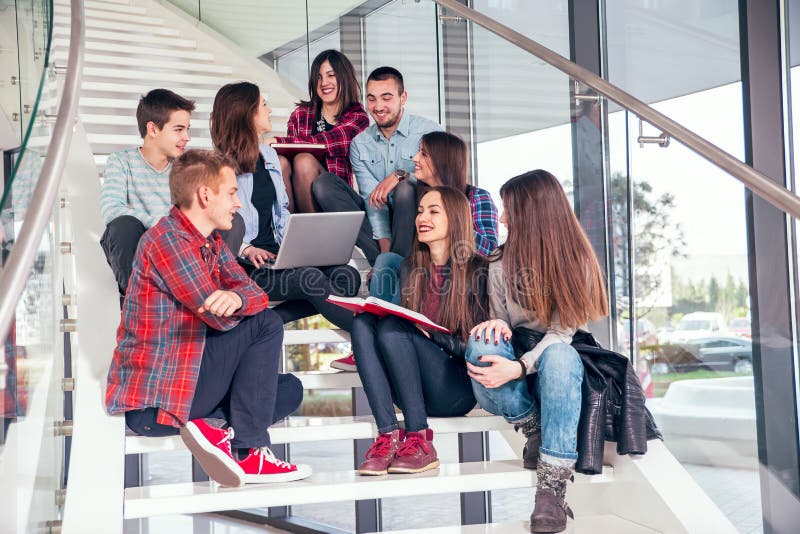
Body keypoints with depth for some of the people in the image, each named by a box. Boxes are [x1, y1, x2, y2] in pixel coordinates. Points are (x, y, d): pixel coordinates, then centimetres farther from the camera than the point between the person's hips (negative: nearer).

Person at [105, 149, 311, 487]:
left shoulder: (211, 243, 14)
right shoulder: (166, 240, -17)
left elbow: (255, 294, 2)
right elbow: (220, 319, -20)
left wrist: (236, 298, -22)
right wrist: (234, 304, 3)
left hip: (185, 378, 9)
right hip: (152, 404, -9)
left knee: (289, 389, 9)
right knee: (265, 325, -12)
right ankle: (249, 451, -12)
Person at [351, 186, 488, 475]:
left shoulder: (476, 272, -2)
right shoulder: (410, 270, 14)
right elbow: (404, 322, 15)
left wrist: (430, 334, -19)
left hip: (457, 391, -5)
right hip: (414, 392, 5)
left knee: (391, 329, -26)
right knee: (362, 323, -19)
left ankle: (419, 441, -25)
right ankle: (388, 436, -29)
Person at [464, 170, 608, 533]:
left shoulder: (575, 260, -9)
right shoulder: (500, 264, 1)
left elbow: (562, 332, -17)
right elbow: (503, 322, 4)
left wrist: (519, 367, -34)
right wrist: (498, 325, -23)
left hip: (556, 360, -2)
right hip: (515, 357, 3)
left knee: (559, 355, -40)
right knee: (484, 342, -32)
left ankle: (551, 488, -43)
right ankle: (535, 431, -15)